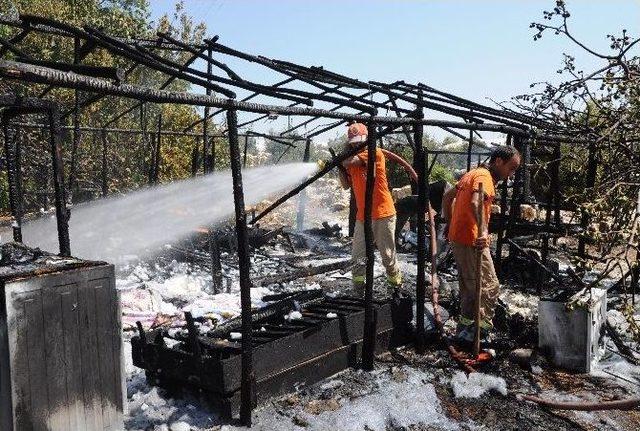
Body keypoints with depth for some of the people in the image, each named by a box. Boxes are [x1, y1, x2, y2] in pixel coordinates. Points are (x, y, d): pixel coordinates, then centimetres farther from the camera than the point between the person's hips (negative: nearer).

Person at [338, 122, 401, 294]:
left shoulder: (375, 153, -10)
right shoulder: (352, 158, 12)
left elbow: (350, 162, -21)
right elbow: (346, 185, 13)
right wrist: (339, 167, -1)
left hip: (383, 214, -6)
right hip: (362, 216, 6)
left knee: (388, 254, 4)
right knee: (358, 257, 5)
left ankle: (396, 283, 20)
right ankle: (358, 286, 16)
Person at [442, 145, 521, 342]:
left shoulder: (473, 173, 15)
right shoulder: (485, 177, -14)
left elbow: (447, 197, 22)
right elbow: (475, 203, -35)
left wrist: (449, 225, 22)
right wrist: (483, 231, -45)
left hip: (457, 238, 10)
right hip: (471, 241, -10)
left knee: (469, 285, 18)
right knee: (489, 287, -3)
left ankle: (465, 326, 25)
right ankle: (479, 332, -1)